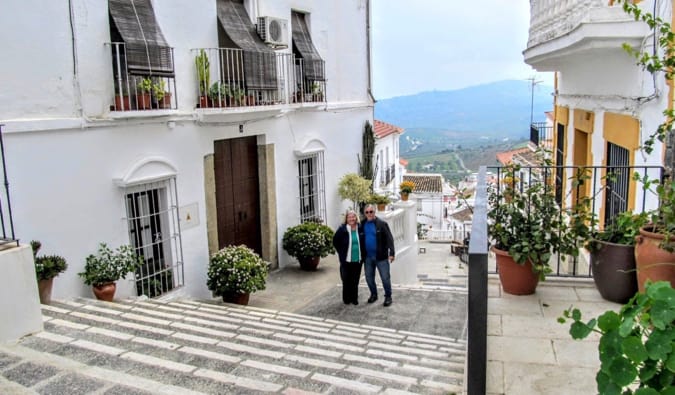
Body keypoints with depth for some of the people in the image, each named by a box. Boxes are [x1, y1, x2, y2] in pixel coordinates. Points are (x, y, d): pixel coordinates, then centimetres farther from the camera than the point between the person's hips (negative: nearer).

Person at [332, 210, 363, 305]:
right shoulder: (342, 229, -9)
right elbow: (335, 241, 2)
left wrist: (362, 254, 9)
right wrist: (341, 252, 1)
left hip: (358, 260, 2)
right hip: (346, 260, -2)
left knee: (355, 281, 9)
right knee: (346, 280, 6)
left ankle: (354, 298, 22)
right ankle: (346, 298, 21)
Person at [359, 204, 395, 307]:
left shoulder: (382, 224, -6)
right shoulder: (362, 226, 7)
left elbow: (389, 239, -10)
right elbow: (360, 240, 12)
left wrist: (391, 253, -18)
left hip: (381, 256, -4)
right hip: (368, 257, 4)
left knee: (385, 278, 0)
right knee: (369, 277, 13)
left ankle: (388, 296, 15)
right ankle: (373, 294, 32)